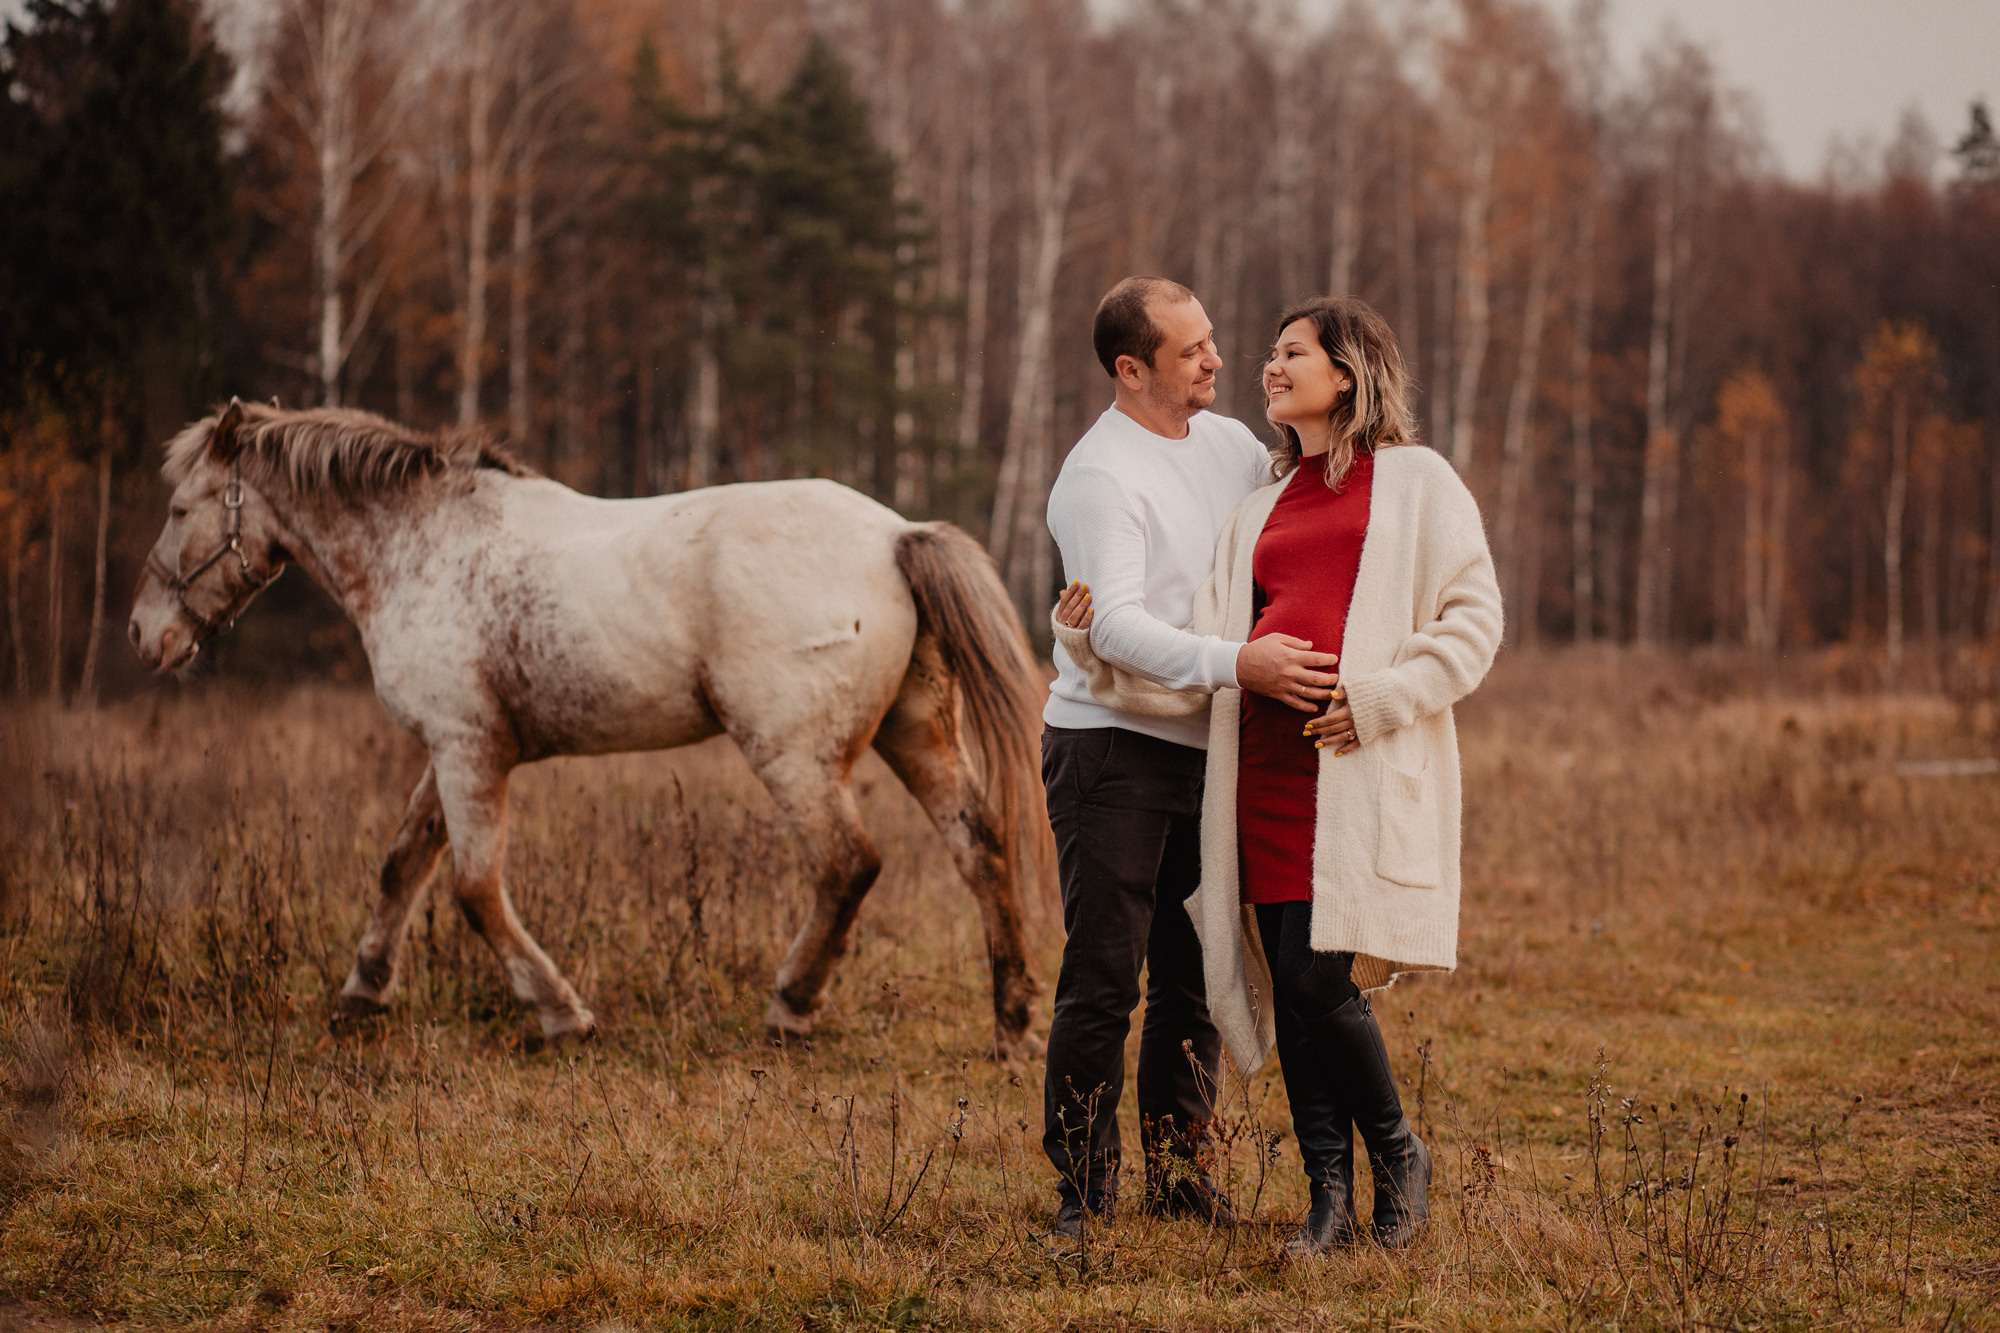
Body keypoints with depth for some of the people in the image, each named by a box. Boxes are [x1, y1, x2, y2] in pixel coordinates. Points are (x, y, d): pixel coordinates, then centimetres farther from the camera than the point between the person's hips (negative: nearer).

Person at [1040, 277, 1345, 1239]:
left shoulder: (1228, 443, 11)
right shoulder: (1100, 476, -14)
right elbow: (1116, 626, -25)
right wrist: (1236, 664, -37)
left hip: (1199, 753, 7)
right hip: (1111, 749, -7)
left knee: (1195, 979, 11)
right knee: (1103, 983, -6)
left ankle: (1178, 1175, 21)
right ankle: (1083, 1192, 0)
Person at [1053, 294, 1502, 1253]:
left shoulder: (1415, 482, 8)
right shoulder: (1259, 514, 22)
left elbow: (1473, 617, 1)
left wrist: (1382, 696, -11)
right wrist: (1097, 647, 4)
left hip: (1364, 768, -5)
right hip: (1268, 766, 5)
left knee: (1321, 976, -13)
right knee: (1289, 986, 1)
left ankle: (1398, 1156, 9)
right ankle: (1328, 1194, 9)